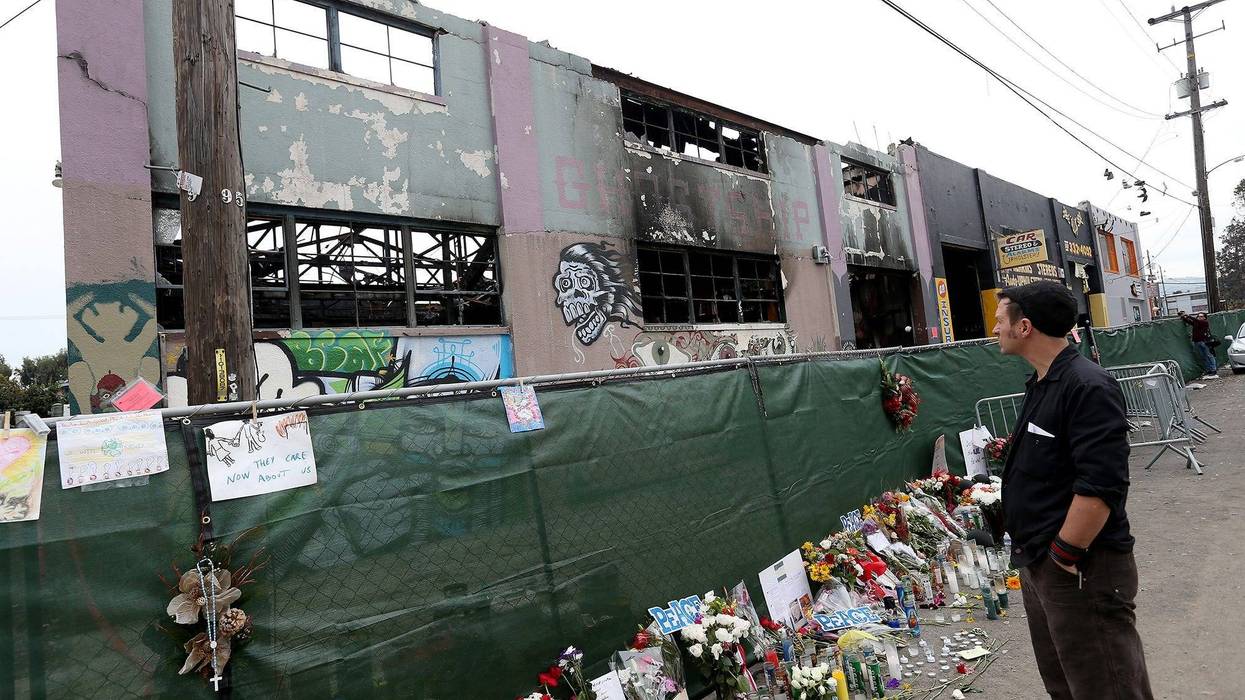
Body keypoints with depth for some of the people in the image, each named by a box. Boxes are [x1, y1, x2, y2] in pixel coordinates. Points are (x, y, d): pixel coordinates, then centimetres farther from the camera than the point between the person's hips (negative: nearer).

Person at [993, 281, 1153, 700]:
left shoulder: (1087, 387, -19)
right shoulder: (1041, 383, 11)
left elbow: (1101, 487, -26)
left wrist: (1063, 555, -20)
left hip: (1080, 569, -9)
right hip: (1038, 562, 9)